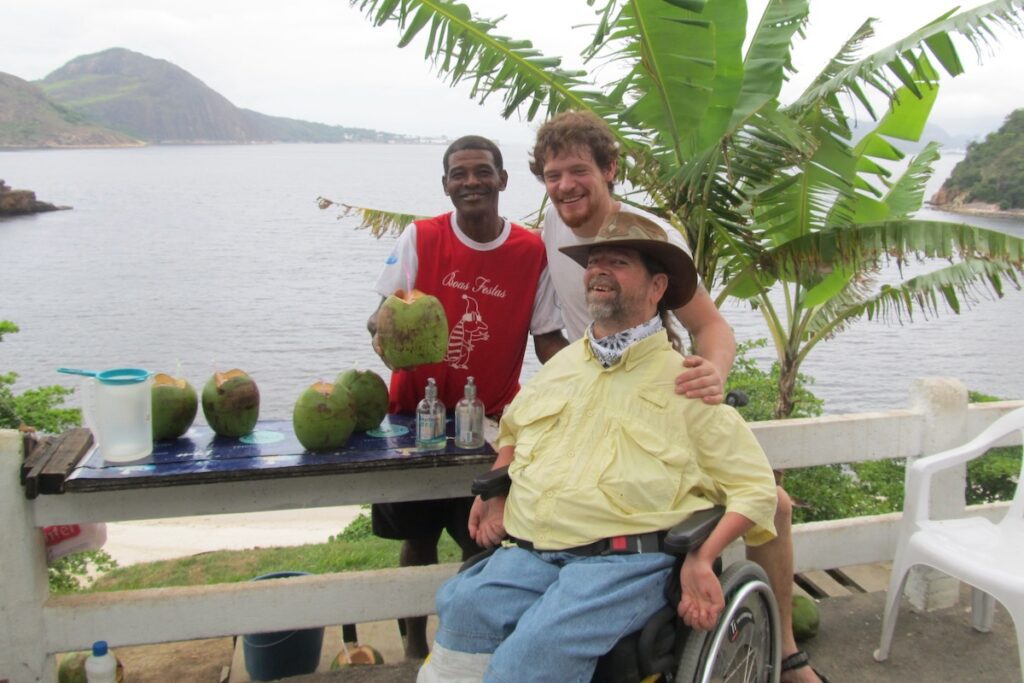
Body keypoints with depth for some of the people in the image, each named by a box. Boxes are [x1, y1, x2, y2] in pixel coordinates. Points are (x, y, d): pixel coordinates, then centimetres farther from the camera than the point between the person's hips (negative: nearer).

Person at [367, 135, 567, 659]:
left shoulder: (532, 252, -5)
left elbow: (547, 338, -2)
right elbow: (385, 312, -4)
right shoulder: (419, 238, -6)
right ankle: (414, 640, 33)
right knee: (418, 536, 12)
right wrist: (384, 331, -28)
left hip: (492, 419, 0)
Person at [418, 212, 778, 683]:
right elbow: (513, 431, 37)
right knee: (463, 607, -26)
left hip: (624, 560, -4)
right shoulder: (561, 365, 20)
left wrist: (703, 558, -9)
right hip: (527, 553, 4)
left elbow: (755, 486, 6)